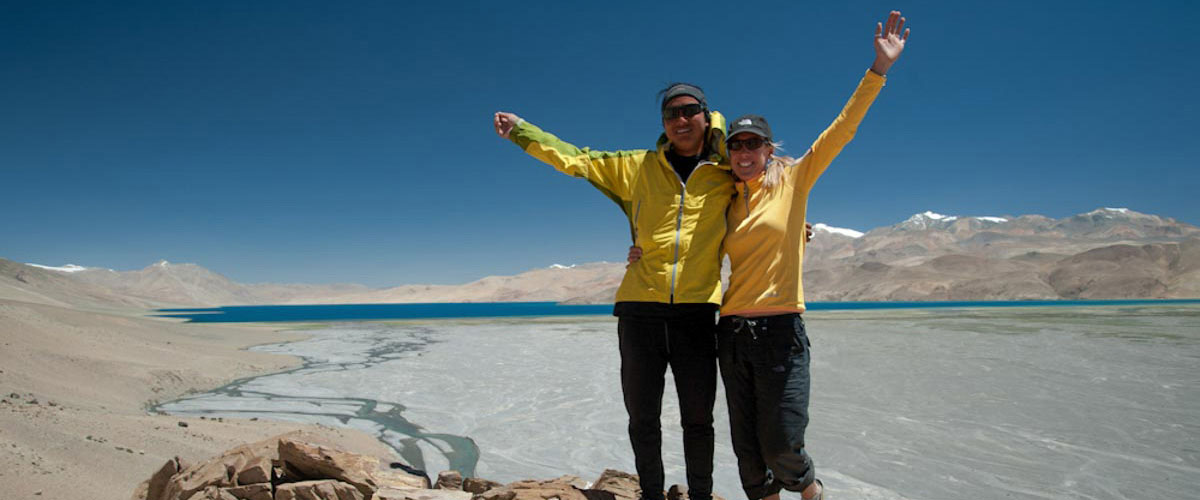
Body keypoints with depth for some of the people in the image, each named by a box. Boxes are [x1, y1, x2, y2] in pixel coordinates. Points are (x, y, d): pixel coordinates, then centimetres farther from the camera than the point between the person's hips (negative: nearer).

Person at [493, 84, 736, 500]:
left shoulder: (726, 176, 6)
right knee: (642, 418, 10)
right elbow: (575, 160, 11)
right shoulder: (637, 167, 8)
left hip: (696, 312, -1)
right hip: (639, 307, 1)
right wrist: (520, 129, 13)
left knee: (698, 420, 8)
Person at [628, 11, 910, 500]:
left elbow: (840, 130, -6)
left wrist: (878, 69, -12)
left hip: (780, 329, -4)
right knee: (746, 447, 9)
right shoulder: (725, 202, 12)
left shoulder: (792, 181, 2)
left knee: (781, 444, -3)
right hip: (732, 330, 4)